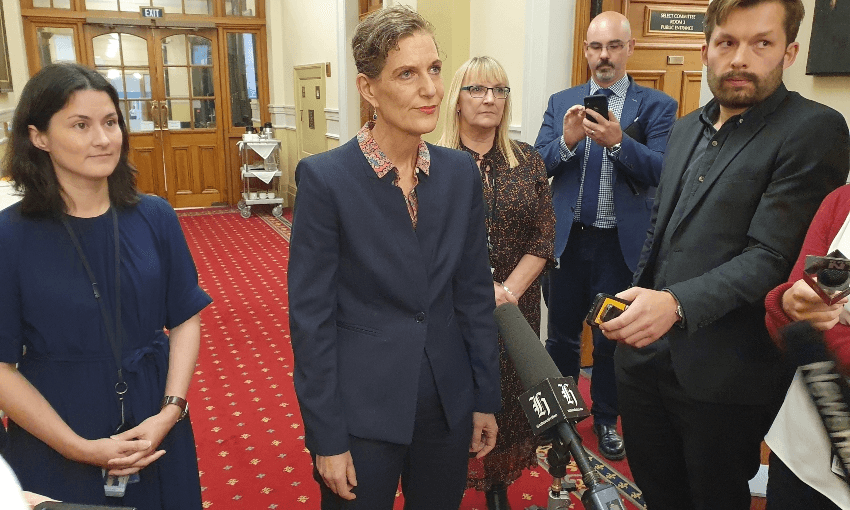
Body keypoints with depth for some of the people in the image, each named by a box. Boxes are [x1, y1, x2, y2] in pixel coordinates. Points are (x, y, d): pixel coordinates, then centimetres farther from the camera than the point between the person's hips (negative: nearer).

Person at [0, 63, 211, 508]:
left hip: (155, 434, 2)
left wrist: (170, 411, -12)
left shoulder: (155, 217, -5)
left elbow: (186, 319, -1)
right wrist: (79, 447, -13)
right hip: (55, 452, -2)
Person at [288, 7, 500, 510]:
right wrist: (325, 438, -10)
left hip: (448, 405, 4)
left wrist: (486, 398, 6)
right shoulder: (325, 177, -15)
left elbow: (475, 293, 4)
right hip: (361, 410, -4)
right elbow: (310, 316, -12)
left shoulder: (461, 171, -2)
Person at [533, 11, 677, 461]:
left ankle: (605, 419, 34)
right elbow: (538, 166, -3)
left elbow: (661, 171, -14)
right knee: (562, 331, 15)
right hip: (567, 238, 2)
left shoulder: (657, 105, -2)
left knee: (611, 337, 13)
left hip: (621, 243, -1)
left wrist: (617, 142, -29)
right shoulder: (562, 102, 5)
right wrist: (567, 140, -22)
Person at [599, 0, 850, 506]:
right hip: (646, 352, 6)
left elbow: (770, 256, -20)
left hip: (723, 372, -6)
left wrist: (677, 303, -32)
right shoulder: (686, 128, 11)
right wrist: (639, 302, 10)